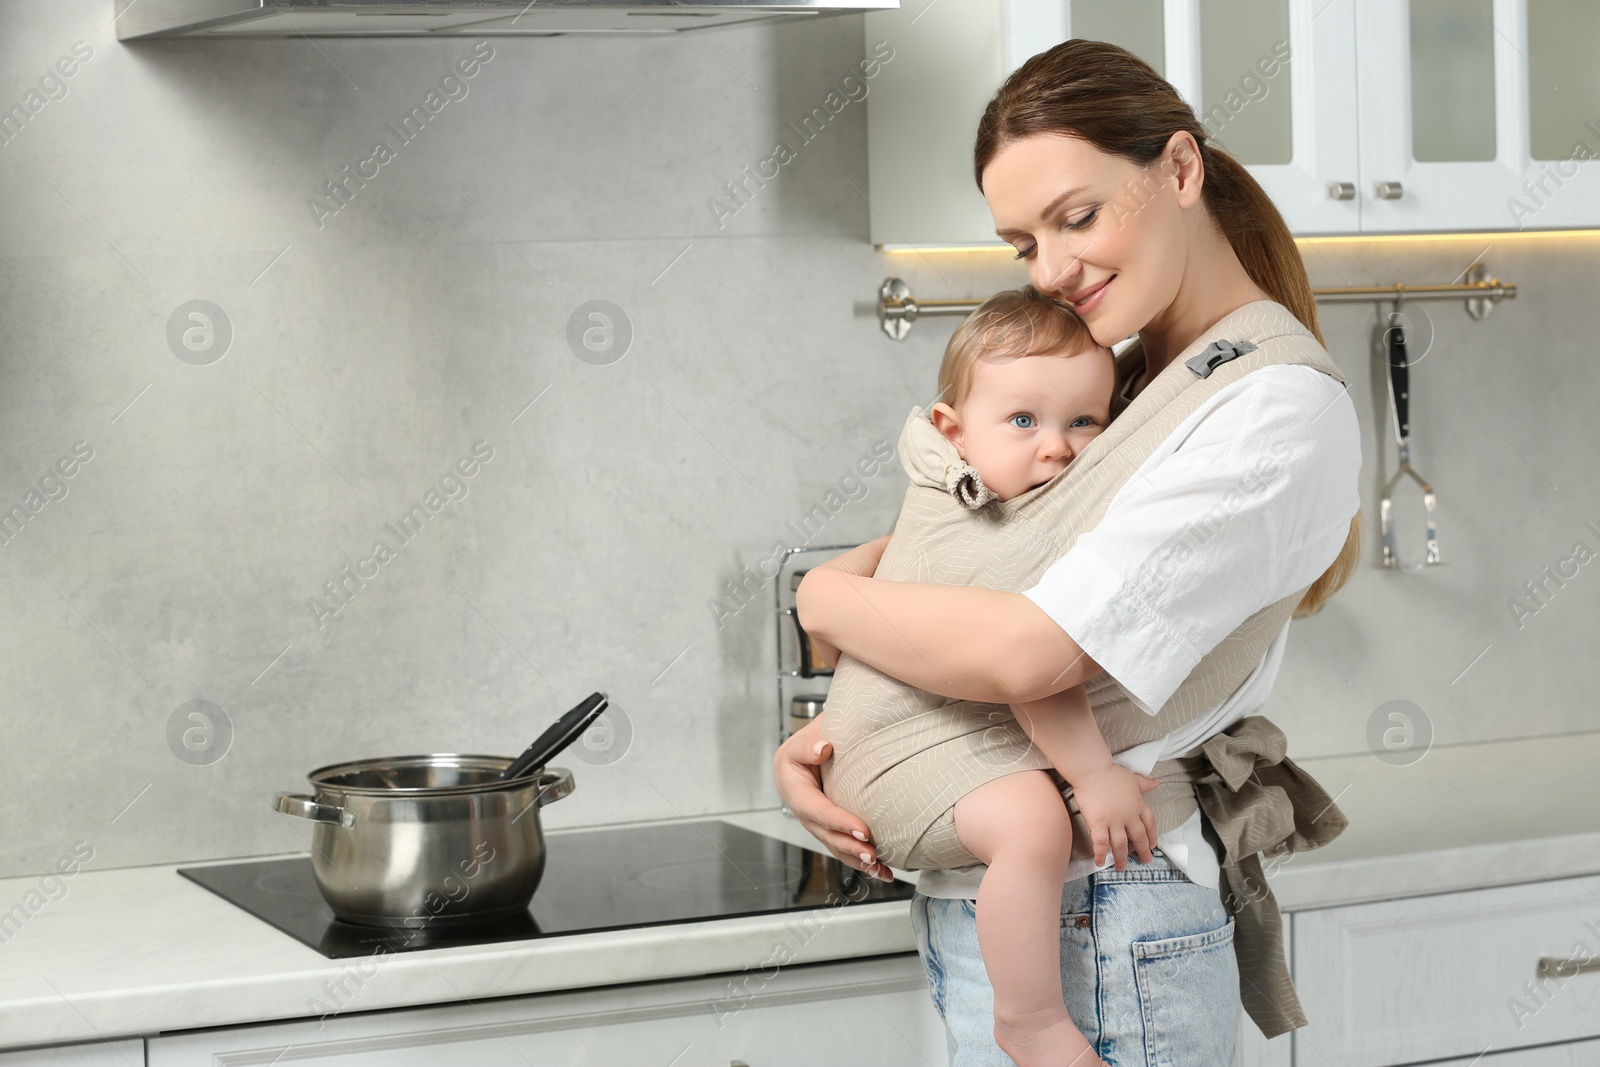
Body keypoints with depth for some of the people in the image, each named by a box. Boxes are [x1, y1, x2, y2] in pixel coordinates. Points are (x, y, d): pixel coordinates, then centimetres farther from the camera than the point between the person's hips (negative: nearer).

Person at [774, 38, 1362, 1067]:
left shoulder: (1283, 411, -16)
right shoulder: (1129, 380, 12)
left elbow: (1025, 654, -25)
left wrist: (828, 595, -8)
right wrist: (817, 740, -2)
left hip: (1090, 938, -8)